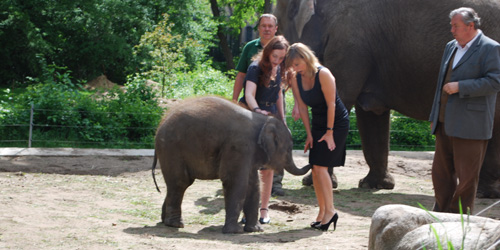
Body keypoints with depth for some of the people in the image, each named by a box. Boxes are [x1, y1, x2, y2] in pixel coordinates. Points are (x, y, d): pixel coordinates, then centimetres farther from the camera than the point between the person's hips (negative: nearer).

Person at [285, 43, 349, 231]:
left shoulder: (323, 74, -22)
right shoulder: (296, 80, -3)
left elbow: (331, 105, -19)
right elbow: (302, 108, 2)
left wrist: (329, 132, -17)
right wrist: (309, 134, 1)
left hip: (337, 123, -7)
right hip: (318, 124, 7)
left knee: (320, 166, -15)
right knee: (315, 168, 2)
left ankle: (330, 211, -12)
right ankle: (322, 212, 10)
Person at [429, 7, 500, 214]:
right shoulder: (451, 47, 17)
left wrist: (460, 87, -19)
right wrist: (434, 117, 21)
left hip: (470, 126, -8)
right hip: (446, 124, 8)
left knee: (466, 176, -1)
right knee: (441, 172, 11)